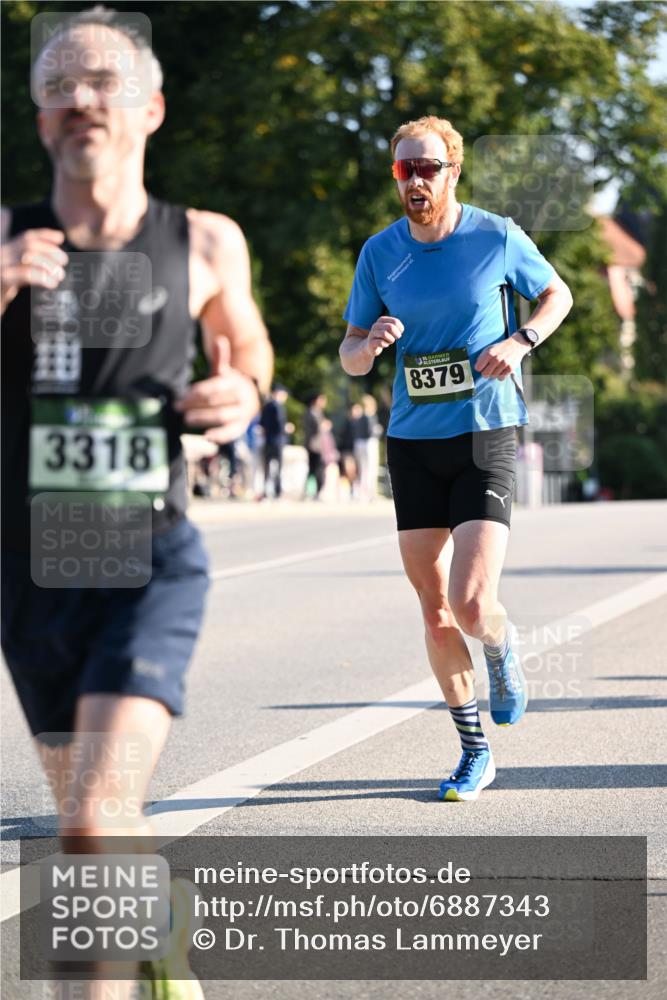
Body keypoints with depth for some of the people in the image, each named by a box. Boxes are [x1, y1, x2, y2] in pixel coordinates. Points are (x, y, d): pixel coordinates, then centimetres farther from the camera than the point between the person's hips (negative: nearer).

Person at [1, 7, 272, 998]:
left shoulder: (204, 244, 0)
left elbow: (248, 348, 20)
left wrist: (242, 396, -4)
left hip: (152, 570, -3)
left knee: (93, 824, -21)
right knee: (102, 824, 19)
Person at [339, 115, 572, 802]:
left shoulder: (497, 238, -4)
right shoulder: (380, 253, 3)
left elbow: (558, 294, 12)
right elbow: (350, 358, 9)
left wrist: (519, 341, -7)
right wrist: (372, 342, -15)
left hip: (487, 437, -3)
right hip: (413, 443, 3)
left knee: (471, 606, -15)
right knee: (435, 613, 5)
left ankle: (503, 655, 23)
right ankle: (473, 751, 21)